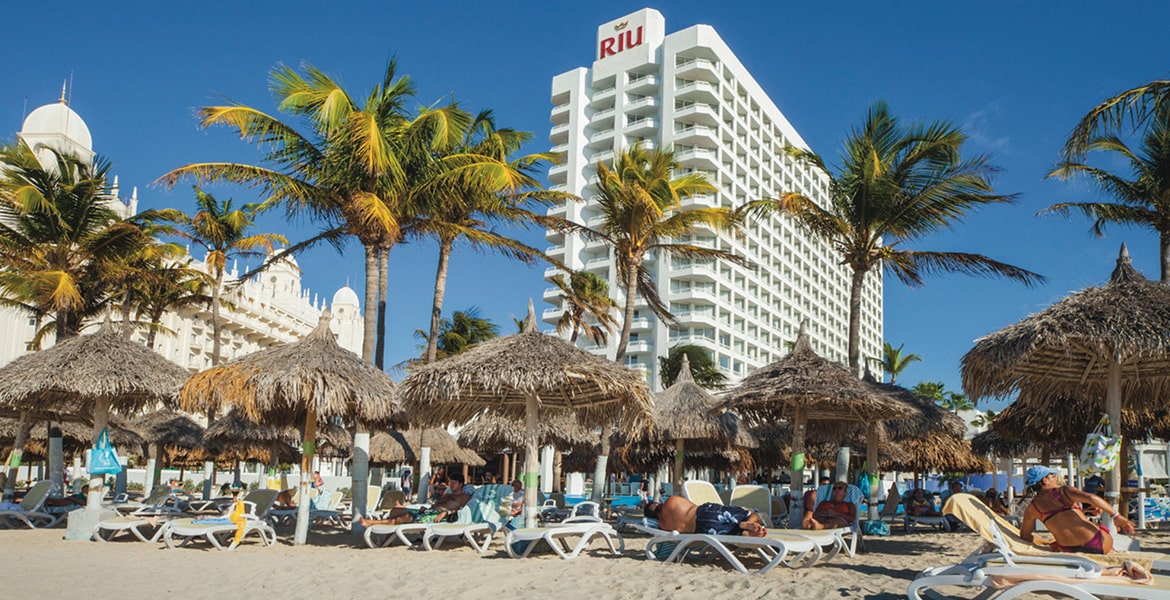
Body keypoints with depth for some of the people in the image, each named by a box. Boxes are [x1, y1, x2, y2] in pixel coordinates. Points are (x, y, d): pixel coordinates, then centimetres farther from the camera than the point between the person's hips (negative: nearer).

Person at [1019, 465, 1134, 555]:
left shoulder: (1032, 508, 9)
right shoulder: (1063, 491, 2)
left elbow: (1025, 536, 15)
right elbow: (1091, 498, -15)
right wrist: (1116, 516, -14)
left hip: (1071, 550, 2)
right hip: (1096, 543, -2)